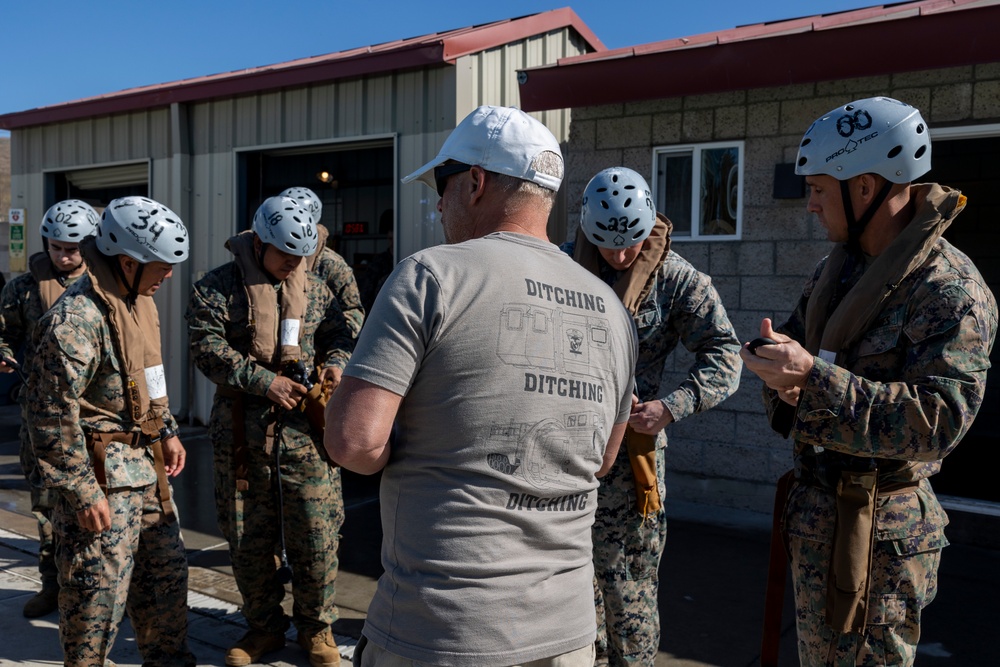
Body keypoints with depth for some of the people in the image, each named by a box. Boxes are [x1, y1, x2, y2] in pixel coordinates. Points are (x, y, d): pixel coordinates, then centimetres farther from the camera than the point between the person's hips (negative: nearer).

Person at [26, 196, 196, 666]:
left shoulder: (139, 298, 8)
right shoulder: (76, 319, -22)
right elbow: (54, 418, -21)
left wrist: (167, 431, 19)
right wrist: (82, 492, -18)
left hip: (146, 463, 9)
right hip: (102, 471, -9)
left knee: (167, 571, 19)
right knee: (99, 591, 4)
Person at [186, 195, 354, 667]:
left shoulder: (315, 290, 10)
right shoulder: (216, 288, -1)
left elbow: (338, 335, 16)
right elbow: (207, 348, -11)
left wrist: (336, 363, -7)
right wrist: (265, 382, -18)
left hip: (306, 435, 2)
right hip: (242, 436, -1)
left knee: (317, 537, 3)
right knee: (247, 540, 11)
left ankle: (316, 629, 23)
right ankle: (263, 628, 31)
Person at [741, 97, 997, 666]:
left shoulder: (951, 290, -18)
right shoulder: (835, 269, 8)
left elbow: (938, 420, -27)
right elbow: (795, 343, 15)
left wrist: (813, 377, -33)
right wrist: (782, 374, -9)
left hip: (880, 527, -8)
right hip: (814, 510, 8)